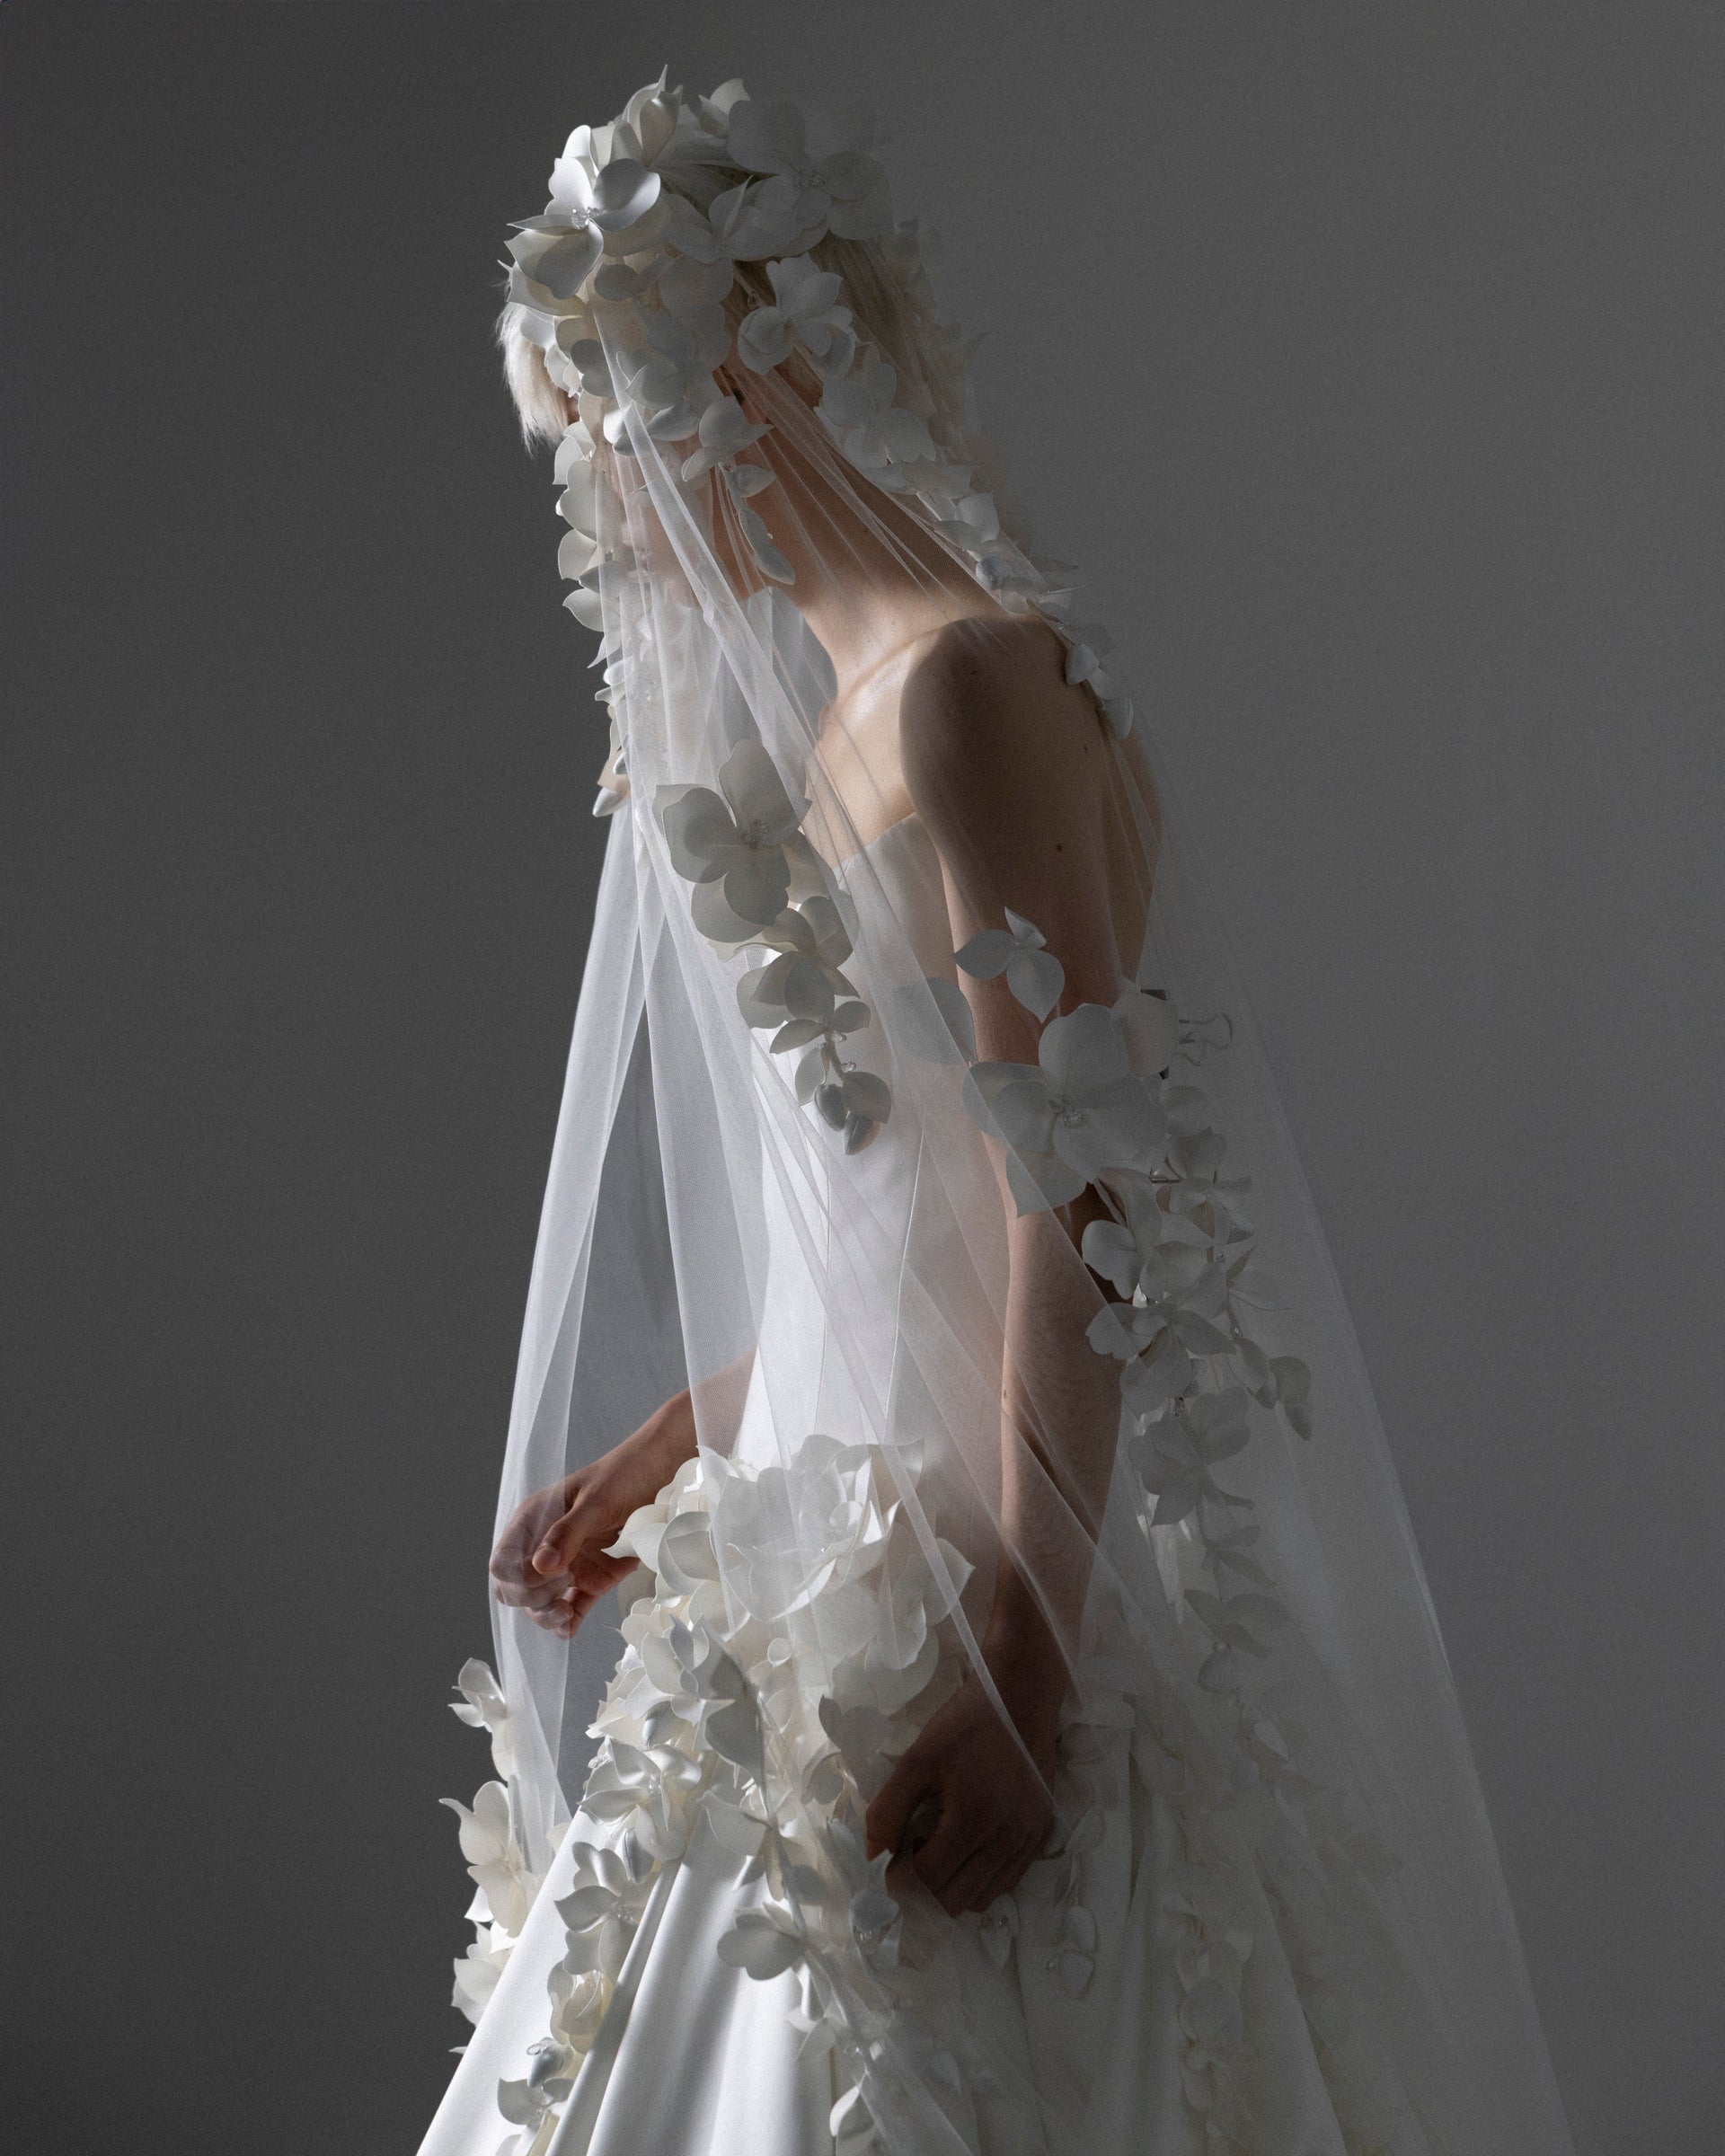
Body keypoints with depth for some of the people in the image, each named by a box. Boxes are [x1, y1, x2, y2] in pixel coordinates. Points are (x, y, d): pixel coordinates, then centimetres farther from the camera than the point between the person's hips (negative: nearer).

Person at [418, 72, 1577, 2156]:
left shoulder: (966, 683, -17)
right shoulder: (865, 680, 13)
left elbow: (1080, 1215, -22)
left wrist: (1015, 1677, -24)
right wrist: (674, 1441, 23)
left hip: (983, 1576, -9)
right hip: (863, 1506, 9)